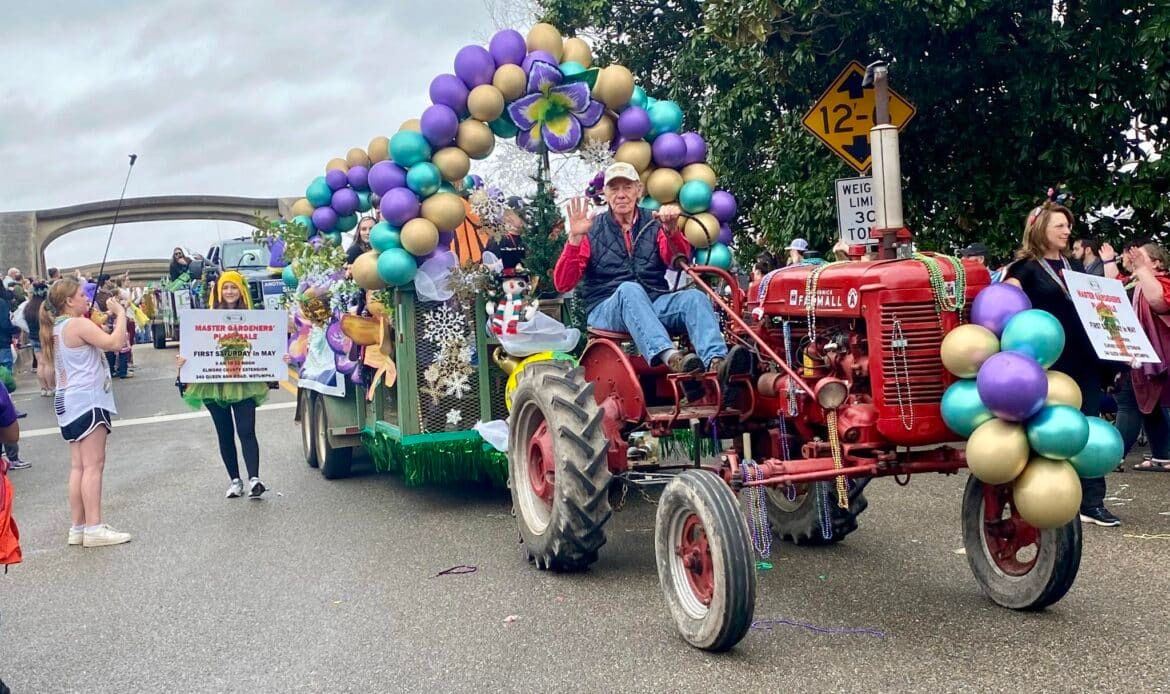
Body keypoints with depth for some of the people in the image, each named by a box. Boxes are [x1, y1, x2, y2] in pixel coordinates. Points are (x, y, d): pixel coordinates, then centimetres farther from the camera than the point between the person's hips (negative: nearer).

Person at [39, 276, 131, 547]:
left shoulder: (57, 328, 15)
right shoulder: (79, 324, -13)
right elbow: (114, 343, -24)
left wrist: (100, 323, 16)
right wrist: (120, 313, -12)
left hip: (69, 401, 10)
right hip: (87, 400, -10)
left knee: (78, 466, 9)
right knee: (93, 465, -10)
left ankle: (78, 527, 11)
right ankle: (94, 528, -13)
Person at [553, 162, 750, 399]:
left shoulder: (654, 225, 14)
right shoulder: (591, 231, 6)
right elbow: (563, 283, -3)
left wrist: (671, 230, -25)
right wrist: (574, 238, -18)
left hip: (654, 306, 3)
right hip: (607, 309, -3)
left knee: (694, 297, -23)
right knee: (630, 290, -34)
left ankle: (716, 363, -50)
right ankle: (671, 358, -57)